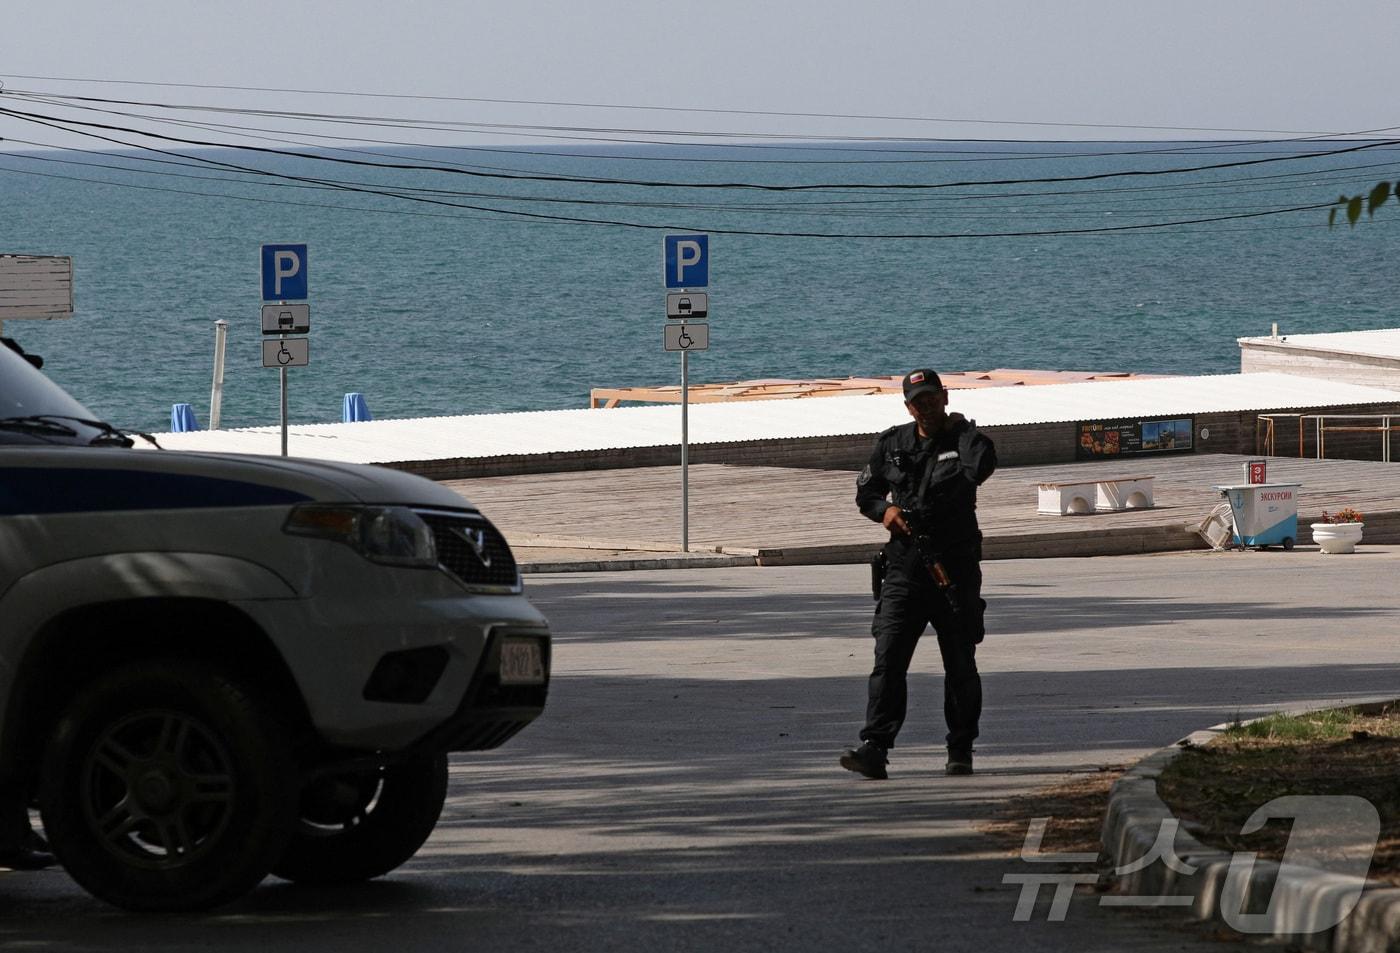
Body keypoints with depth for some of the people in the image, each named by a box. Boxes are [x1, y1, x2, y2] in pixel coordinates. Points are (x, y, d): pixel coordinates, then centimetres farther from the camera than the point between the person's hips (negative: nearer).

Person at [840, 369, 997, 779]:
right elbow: (866, 490, 22)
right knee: (888, 659, -10)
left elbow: (982, 465, -26)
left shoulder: (963, 438, -2)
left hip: (955, 569, -2)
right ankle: (873, 749, -16)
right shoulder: (892, 444, 9)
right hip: (904, 567, 2)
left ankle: (960, 750, 19)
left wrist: (959, 428, -11)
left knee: (961, 667, 7)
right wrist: (883, 510, 0)